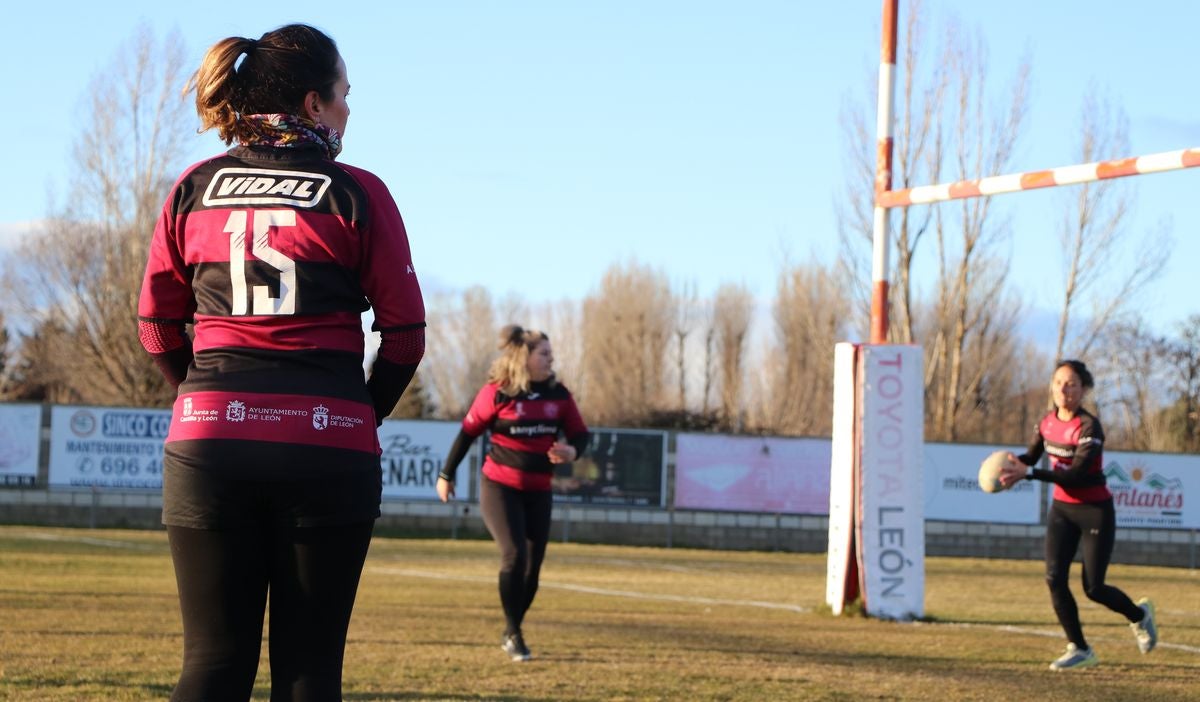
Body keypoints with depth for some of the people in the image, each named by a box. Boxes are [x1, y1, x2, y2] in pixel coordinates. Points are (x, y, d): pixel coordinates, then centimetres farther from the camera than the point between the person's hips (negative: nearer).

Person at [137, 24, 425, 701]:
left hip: (208, 443, 2)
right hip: (327, 449, -2)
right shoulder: (358, 194, 0)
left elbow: (158, 322, 11)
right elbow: (405, 332, 1)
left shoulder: (194, 190, 8)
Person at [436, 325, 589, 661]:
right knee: (514, 554, -17)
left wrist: (571, 450, -17)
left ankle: (511, 632, 22)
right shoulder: (497, 393, -10)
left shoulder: (559, 394, 1)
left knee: (533, 565, 5)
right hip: (500, 486, -5)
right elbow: (468, 432, -1)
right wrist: (446, 475, 5)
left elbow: (580, 433, 8)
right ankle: (513, 634, -6)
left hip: (538, 491, 5)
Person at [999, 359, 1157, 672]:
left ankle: (1139, 614, 32)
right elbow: (1031, 456, 9)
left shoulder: (1088, 427, -22)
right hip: (1062, 509, 6)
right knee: (1054, 578, -9)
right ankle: (1079, 649, 4)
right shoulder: (1048, 422, -1)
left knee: (1093, 588, 0)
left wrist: (1028, 473, -36)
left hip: (1095, 511, -6)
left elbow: (1076, 475, -30)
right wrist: (1014, 463, -15)